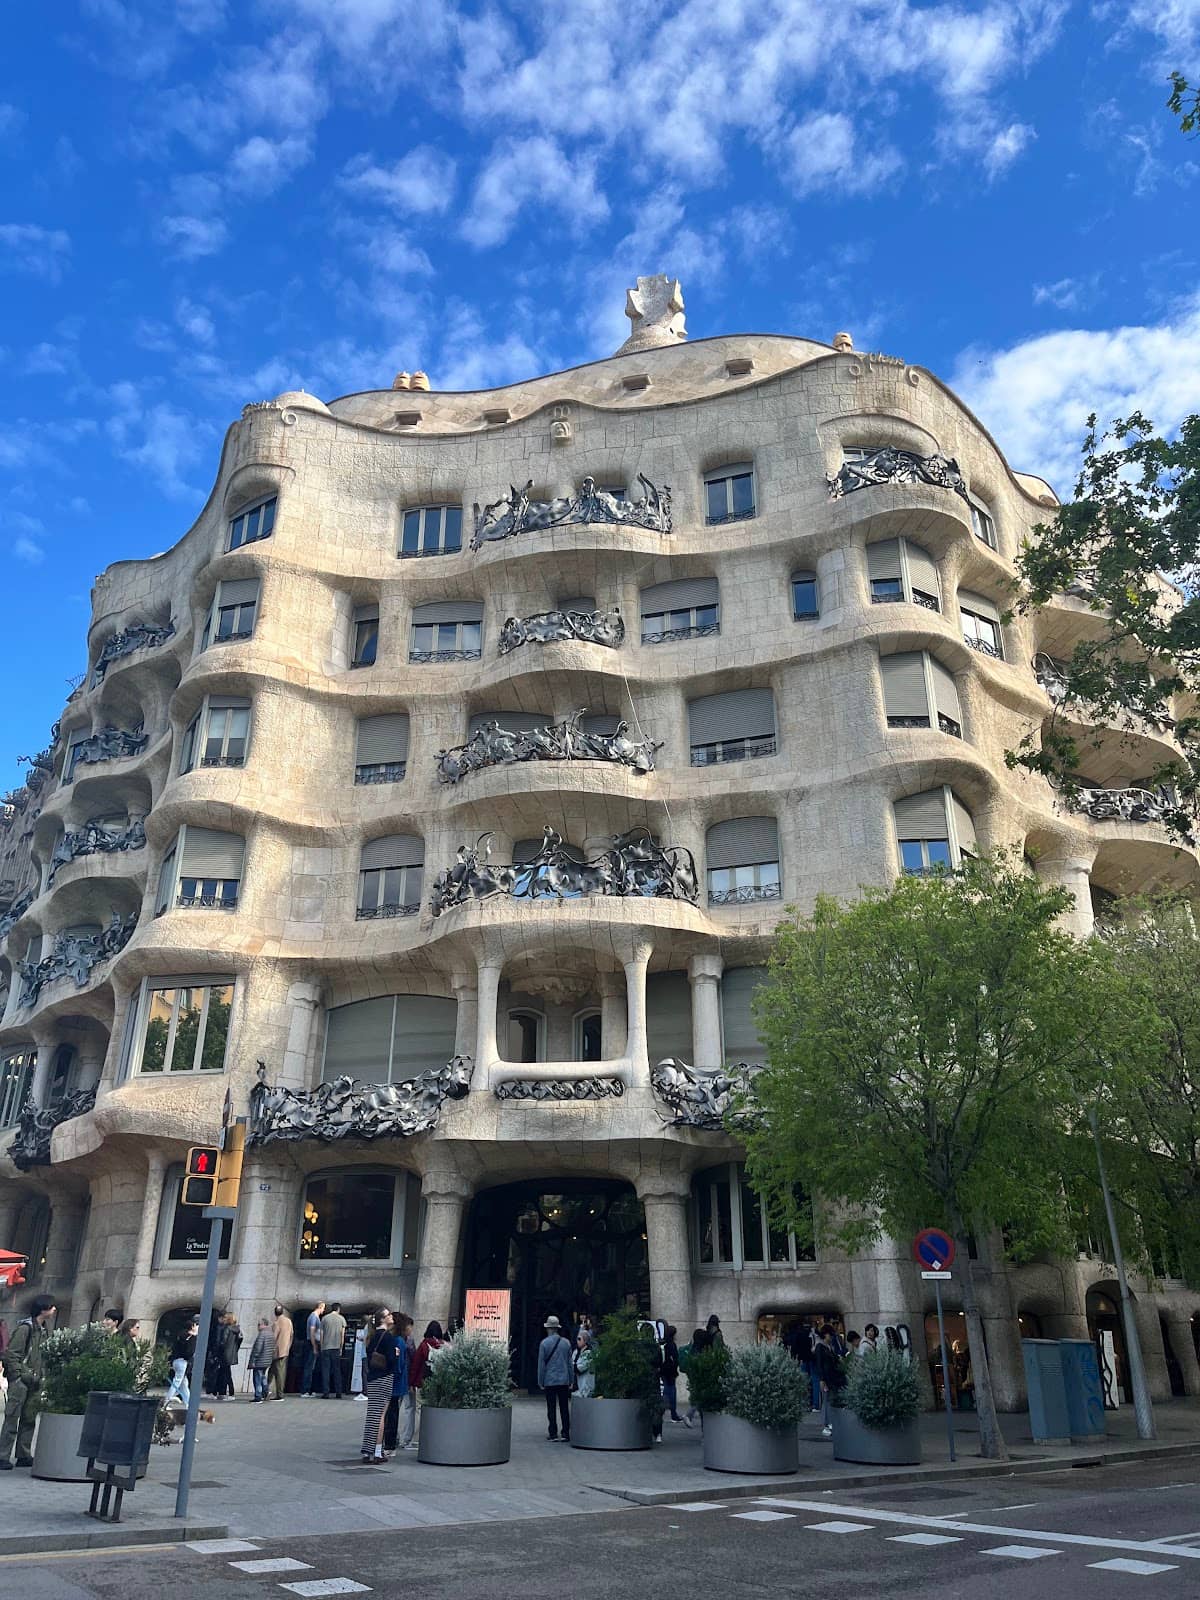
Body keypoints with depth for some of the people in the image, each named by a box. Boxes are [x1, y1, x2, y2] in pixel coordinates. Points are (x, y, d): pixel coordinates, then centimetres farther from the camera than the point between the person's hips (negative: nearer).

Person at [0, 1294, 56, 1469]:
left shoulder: (43, 1329, 11)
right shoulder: (25, 1328, -13)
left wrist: (39, 1376, 9)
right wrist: (23, 1373, -17)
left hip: (35, 1382, 8)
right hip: (20, 1381, -8)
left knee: (29, 1419, 11)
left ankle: (24, 1455, 18)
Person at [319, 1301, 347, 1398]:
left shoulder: (324, 1318, 3)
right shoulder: (341, 1318, 3)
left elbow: (321, 1334, 3)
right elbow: (342, 1335, 3)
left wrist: (321, 1347, 11)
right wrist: (341, 1348, 9)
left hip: (325, 1348, 0)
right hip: (336, 1348, 0)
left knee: (325, 1370, 4)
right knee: (337, 1371, 7)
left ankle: (325, 1393, 0)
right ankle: (339, 1393, 7)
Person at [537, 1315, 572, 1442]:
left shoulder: (544, 1343, -6)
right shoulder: (566, 1343, 4)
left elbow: (541, 1364, -4)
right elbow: (570, 1363, 9)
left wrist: (540, 1381, 3)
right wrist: (570, 1381, 15)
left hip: (549, 1380, -3)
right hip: (564, 1380, 3)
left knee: (551, 1408, 4)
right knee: (565, 1408, 8)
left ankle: (553, 1434, 4)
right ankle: (566, 1434, 8)